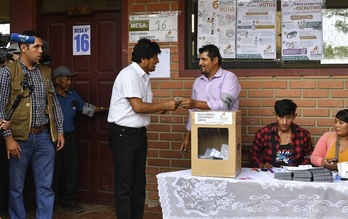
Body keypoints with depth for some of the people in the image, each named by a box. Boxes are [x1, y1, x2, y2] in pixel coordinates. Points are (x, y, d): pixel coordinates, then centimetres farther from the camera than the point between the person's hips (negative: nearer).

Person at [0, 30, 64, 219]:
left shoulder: (45, 72, 10)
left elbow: (54, 103, 14)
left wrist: (59, 130, 9)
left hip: (45, 136, 4)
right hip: (19, 138, -4)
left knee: (45, 186, 8)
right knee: (16, 187, 9)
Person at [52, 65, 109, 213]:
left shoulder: (73, 95, 9)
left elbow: (85, 107, 22)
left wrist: (104, 109, 22)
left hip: (70, 136, 6)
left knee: (72, 170, 9)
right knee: (55, 171, 2)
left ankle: (70, 201, 20)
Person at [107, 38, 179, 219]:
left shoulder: (144, 76, 11)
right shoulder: (129, 74, -17)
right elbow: (137, 107, -22)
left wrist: (163, 108, -1)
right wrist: (165, 106, -14)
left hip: (139, 133, 9)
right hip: (123, 134, -9)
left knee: (139, 182, 14)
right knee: (125, 184, 0)